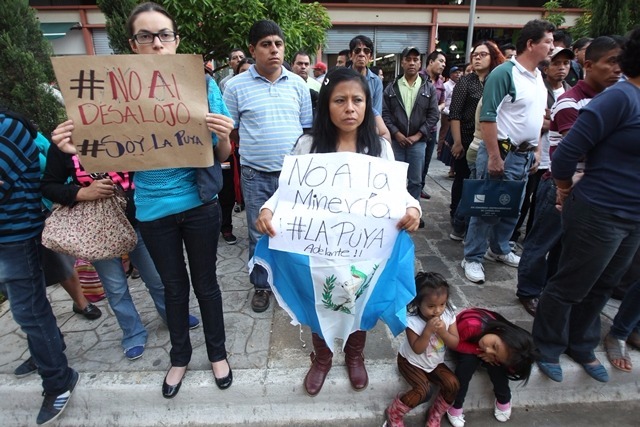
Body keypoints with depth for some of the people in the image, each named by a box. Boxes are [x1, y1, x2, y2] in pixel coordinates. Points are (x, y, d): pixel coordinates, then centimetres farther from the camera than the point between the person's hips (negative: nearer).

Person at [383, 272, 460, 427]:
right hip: (411, 362, -5)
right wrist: (428, 330, -38)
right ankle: (393, 414, -1)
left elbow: (455, 343, -12)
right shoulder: (412, 321, -28)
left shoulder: (448, 315, -15)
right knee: (423, 391, -24)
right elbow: (417, 349, -26)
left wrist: (442, 332, -32)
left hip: (435, 363, 5)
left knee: (453, 385, -14)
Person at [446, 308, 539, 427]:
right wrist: (478, 351, -36)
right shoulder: (472, 326, -47)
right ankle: (455, 405, -11)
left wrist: (491, 356, -35)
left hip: (479, 337, 2)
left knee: (495, 364, -23)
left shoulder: (505, 345, -34)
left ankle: (503, 400, 6)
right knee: (468, 361, -29)